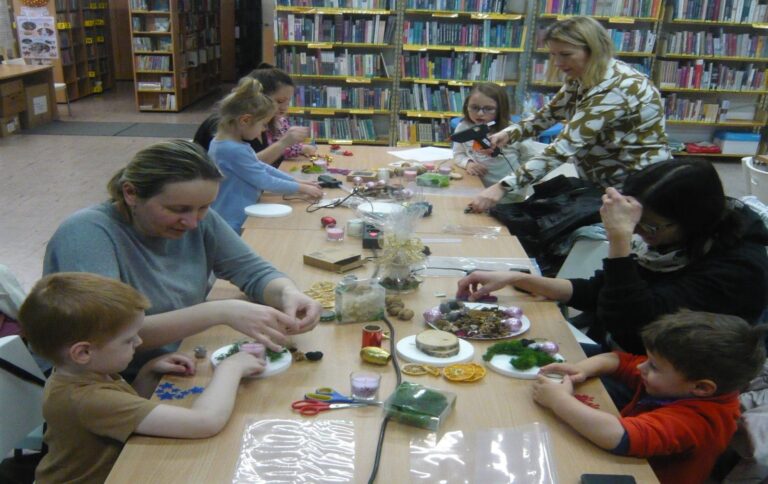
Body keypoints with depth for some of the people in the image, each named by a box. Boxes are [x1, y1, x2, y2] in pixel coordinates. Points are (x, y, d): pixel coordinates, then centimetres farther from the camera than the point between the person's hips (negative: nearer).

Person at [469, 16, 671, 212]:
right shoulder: (581, 78, -2)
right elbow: (548, 114, 9)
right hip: (600, 180, 8)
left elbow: (564, 148, -35)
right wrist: (509, 133, -11)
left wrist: (502, 187, -40)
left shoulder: (615, 88, -28)